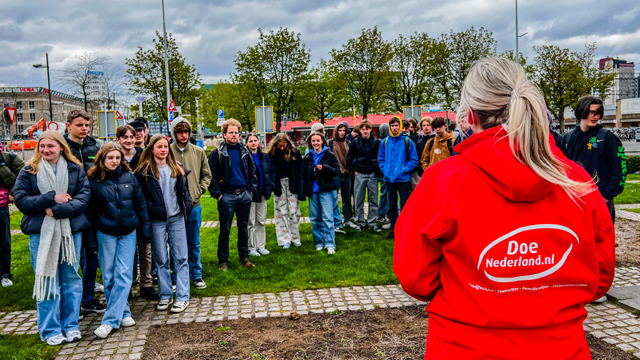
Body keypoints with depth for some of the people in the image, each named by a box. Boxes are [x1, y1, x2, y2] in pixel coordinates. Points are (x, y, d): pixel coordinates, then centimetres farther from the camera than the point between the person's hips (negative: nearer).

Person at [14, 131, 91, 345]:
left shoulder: (75, 169, 3)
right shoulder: (29, 171, 2)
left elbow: (84, 196, -5)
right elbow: (21, 200, -4)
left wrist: (58, 210, -17)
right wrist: (51, 198, -15)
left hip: (70, 231, 1)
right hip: (41, 232, -1)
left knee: (70, 278, 9)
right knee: (46, 280, 4)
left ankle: (71, 326, 21)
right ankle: (50, 330, 16)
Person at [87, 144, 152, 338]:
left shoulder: (129, 177, 1)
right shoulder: (94, 181, -3)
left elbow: (140, 203, 7)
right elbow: (90, 211, 1)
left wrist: (146, 227, 5)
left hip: (128, 233, 1)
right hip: (105, 234, -1)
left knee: (123, 275, -4)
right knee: (109, 277, 4)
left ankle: (110, 320, 1)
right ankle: (123, 313, 19)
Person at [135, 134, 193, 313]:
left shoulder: (177, 169, 10)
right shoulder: (144, 171, -1)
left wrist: (187, 207, 6)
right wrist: (150, 210, -9)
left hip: (177, 218, 2)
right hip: (156, 221, -2)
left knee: (181, 258, 2)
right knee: (161, 259, 6)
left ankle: (183, 297, 8)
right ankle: (165, 295, 19)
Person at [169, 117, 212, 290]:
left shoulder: (198, 152, 5)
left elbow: (206, 175, 12)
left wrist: (199, 191, 0)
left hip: (194, 205, 2)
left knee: (194, 243, 11)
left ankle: (196, 275, 23)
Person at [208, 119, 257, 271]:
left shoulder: (245, 152, 9)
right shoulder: (217, 153, -4)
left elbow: (252, 172, 15)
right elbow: (211, 176, -5)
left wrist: (252, 190, 6)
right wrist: (217, 194, -10)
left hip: (244, 195, 4)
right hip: (227, 196, -4)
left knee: (244, 228, 12)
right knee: (225, 231, 4)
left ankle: (244, 257, 24)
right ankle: (223, 261, 15)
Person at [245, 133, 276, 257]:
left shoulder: (265, 157, 9)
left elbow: (272, 172, 16)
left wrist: (270, 186, 5)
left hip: (262, 193, 5)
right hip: (249, 194, -5)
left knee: (261, 221, 12)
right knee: (251, 222, 1)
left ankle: (261, 246, 21)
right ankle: (251, 247, 11)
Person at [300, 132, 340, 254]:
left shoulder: (329, 155, 1)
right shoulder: (307, 157, 9)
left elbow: (337, 170, -1)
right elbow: (303, 176, 8)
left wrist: (324, 168, -17)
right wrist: (301, 193, 2)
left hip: (325, 190, -3)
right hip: (312, 191, 3)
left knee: (327, 218, -6)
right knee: (315, 219, 8)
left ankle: (330, 244, -2)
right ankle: (319, 242, 19)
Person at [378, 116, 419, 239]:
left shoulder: (407, 141, -3)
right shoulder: (385, 142, 6)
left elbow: (414, 160, -1)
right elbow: (380, 159, 15)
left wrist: (405, 170, -11)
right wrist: (384, 170, 0)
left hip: (403, 178, -3)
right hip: (390, 179, 3)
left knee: (405, 205, 2)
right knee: (392, 205, 11)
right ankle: (394, 229, 20)